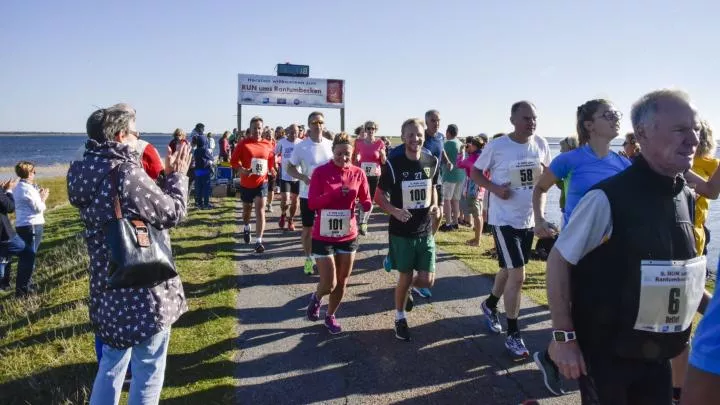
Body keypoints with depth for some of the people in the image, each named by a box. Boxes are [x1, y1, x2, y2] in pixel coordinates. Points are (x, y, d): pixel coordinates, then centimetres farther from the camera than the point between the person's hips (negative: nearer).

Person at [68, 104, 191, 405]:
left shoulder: (86, 171, 2)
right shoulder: (126, 173, -24)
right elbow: (171, 213, -15)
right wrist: (177, 176, -2)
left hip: (108, 288, 9)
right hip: (144, 291, -8)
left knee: (112, 361, 26)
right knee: (148, 371, 8)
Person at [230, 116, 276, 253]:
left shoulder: (267, 145, 0)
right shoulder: (243, 144, -7)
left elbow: (271, 160, 17)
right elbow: (233, 161, -6)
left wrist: (271, 169, 4)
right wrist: (241, 170, -21)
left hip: (261, 182, 0)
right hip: (246, 183, 0)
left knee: (260, 210, -11)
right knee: (247, 209, 20)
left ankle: (258, 241, -11)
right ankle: (246, 228, 51)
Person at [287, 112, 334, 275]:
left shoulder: (330, 145, -1)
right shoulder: (301, 147, -9)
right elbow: (290, 168, -3)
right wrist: (303, 177, -20)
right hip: (307, 195, -2)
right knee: (308, 228, 9)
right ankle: (308, 259, 25)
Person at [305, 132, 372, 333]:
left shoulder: (358, 173, -2)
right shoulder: (320, 172, -10)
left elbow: (366, 201, 4)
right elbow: (312, 202, -15)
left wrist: (366, 206, -20)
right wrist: (335, 193, -28)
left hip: (348, 235, 3)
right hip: (323, 236, -3)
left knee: (342, 282, 13)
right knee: (329, 284, -3)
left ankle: (330, 316, 36)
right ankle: (316, 298, 32)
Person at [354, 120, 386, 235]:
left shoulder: (380, 143, -1)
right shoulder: (359, 143, 1)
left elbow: (384, 162, 3)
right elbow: (355, 159, 11)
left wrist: (382, 154, -15)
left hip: (375, 175, 1)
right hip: (362, 174, -1)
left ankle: (364, 222, 23)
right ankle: (362, 224, -5)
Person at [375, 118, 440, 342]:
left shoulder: (432, 162, 0)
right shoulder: (393, 164, -12)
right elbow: (379, 196, -6)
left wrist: (435, 205, -3)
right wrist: (394, 211, -24)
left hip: (425, 231, 4)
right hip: (401, 232, -3)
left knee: (427, 280, 4)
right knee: (405, 278, 5)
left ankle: (406, 290, 38)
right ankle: (400, 318, 29)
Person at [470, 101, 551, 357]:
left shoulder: (541, 144, -1)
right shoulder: (497, 146, -13)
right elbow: (475, 172, -4)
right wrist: (494, 188, -20)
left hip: (529, 219, 6)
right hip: (504, 219, -6)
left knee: (510, 270, 21)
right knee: (518, 275, -9)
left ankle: (490, 305, 48)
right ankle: (513, 335, 4)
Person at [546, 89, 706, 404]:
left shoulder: (687, 199, 1)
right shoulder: (608, 198, -21)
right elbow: (559, 260, -17)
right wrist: (563, 337, -18)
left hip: (658, 357, 6)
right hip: (605, 354, -6)